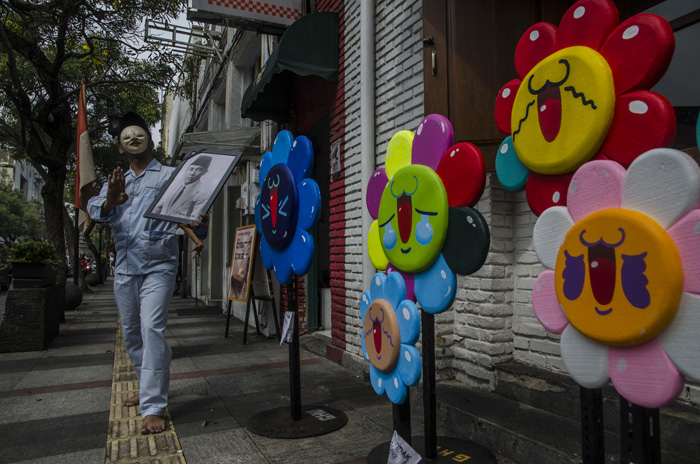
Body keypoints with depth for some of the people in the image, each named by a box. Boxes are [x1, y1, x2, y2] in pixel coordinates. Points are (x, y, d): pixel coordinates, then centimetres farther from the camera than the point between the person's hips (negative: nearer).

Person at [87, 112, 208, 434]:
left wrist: (198, 224, -30)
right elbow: (94, 210, 0)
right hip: (124, 268, 6)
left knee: (152, 329, -17)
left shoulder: (170, 177, 5)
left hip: (158, 266, -6)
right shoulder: (115, 182, 18)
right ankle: (148, 388, 32)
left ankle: (153, 407, -13)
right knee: (131, 333, 14)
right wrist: (110, 202, -24)